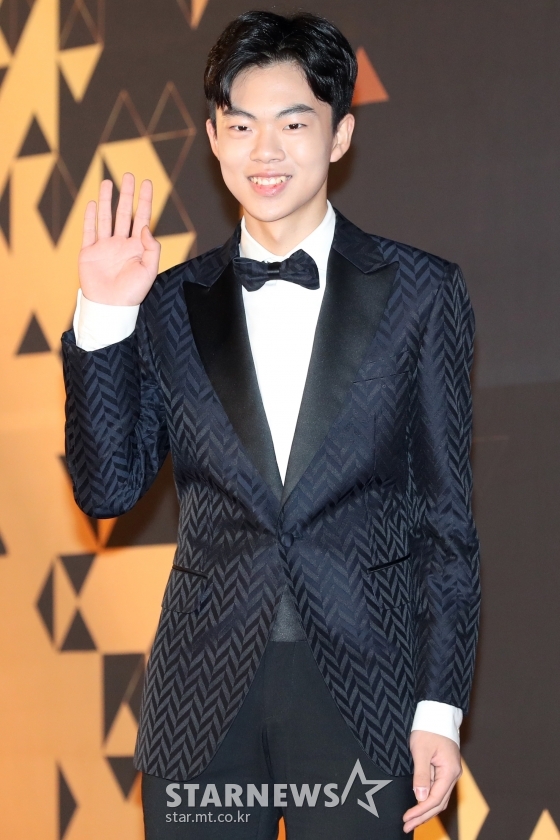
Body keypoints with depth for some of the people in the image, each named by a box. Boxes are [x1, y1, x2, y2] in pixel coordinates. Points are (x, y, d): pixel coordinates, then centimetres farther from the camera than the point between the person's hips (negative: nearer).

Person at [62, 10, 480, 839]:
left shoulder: (420, 292, 2)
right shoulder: (171, 304, 7)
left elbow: (446, 512, 2)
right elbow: (108, 490, 3)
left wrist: (440, 707, -2)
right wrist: (103, 320, -8)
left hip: (360, 691, -2)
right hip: (203, 698, 2)